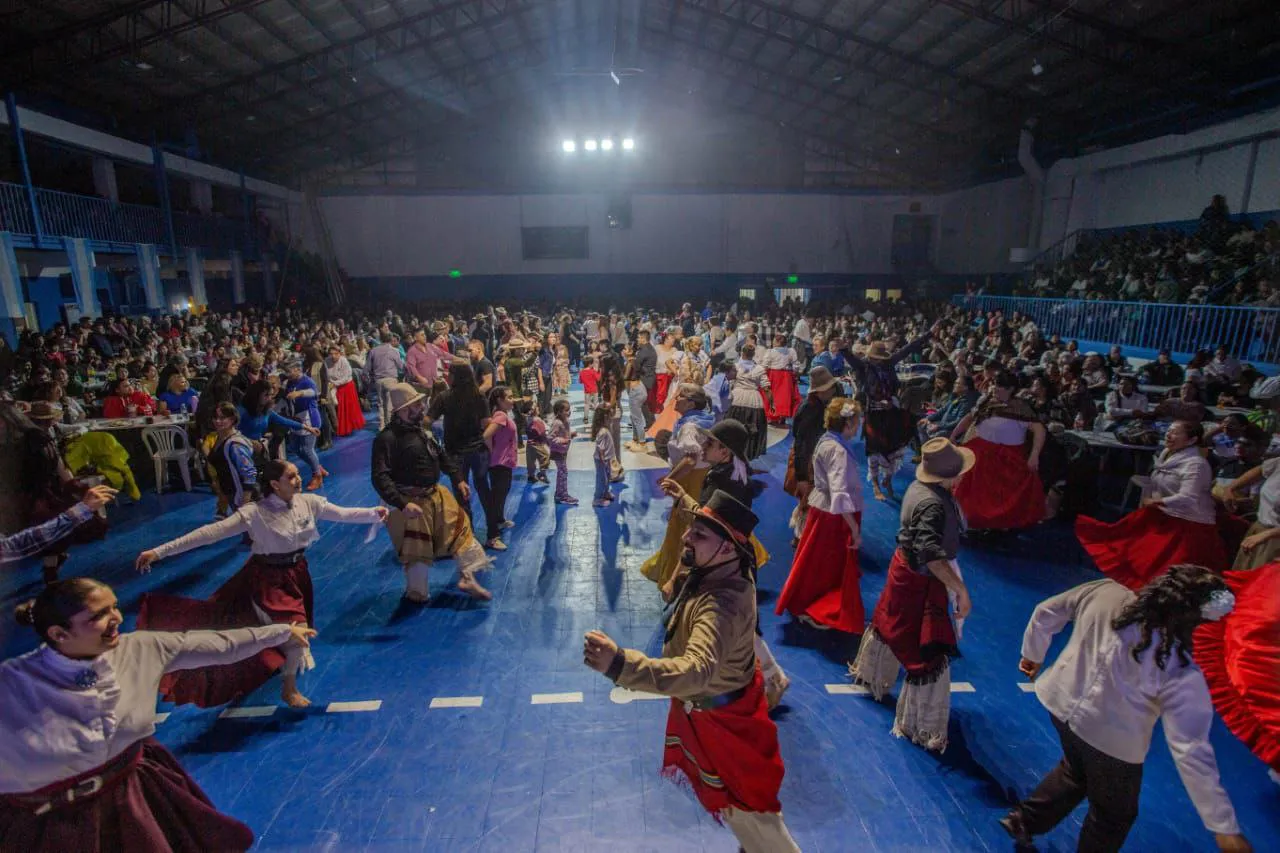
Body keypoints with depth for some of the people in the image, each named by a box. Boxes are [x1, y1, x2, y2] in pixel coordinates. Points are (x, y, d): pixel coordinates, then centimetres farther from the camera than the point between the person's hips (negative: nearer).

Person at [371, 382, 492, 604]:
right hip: (412, 502, -8)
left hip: (436, 494, 8)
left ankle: (467, 578, 23)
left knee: (461, 528, 11)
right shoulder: (387, 438, -20)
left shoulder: (420, 430, 6)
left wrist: (458, 480, 12)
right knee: (416, 548, 7)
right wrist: (402, 504, -33)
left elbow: (441, 457, 19)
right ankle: (416, 593, 30)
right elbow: (379, 477, -25)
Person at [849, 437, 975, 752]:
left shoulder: (919, 487, -4)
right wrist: (961, 590, -32)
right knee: (930, 654, 4)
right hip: (922, 582, -10)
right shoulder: (933, 504, -32)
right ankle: (919, 728, 20)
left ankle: (869, 673, 55)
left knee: (890, 625, 30)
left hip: (904, 567, 10)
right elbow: (932, 556, -36)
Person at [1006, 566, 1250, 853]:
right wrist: (1225, 827, -10)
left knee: (1076, 770, 35)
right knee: (1114, 816, 25)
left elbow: (1045, 613, -3)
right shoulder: (1180, 673, -26)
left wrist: (1033, 653, 16)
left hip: (1061, 702, 5)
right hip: (1111, 741, -5)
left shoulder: (1103, 591, -17)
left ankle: (1022, 820, 43)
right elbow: (1192, 752, -22)